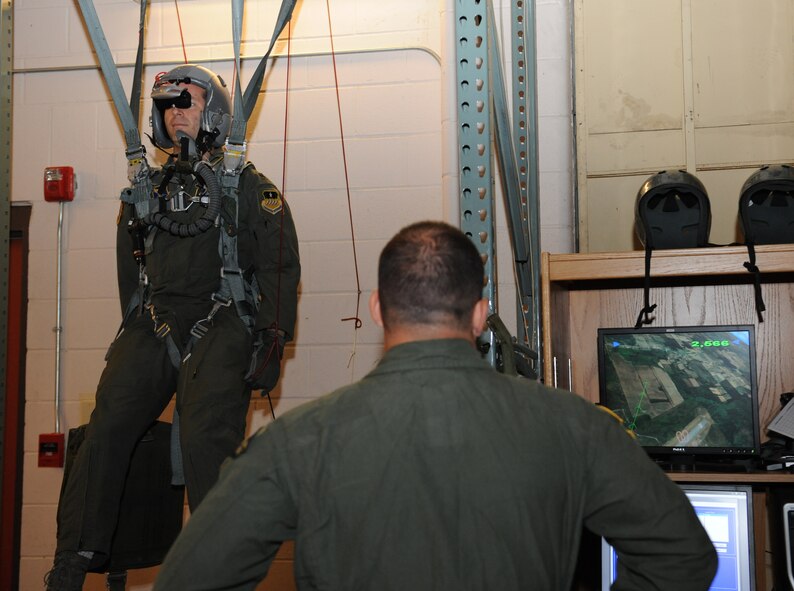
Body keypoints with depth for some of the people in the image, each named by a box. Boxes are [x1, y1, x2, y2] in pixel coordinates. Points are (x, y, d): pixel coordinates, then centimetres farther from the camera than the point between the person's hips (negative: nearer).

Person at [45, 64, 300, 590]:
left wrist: (272, 344, -7)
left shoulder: (248, 188, 8)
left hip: (220, 324, -4)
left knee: (205, 437, -22)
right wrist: (133, 337, 19)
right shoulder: (146, 191, 22)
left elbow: (281, 269, 2)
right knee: (105, 431, -11)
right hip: (153, 324, 4)